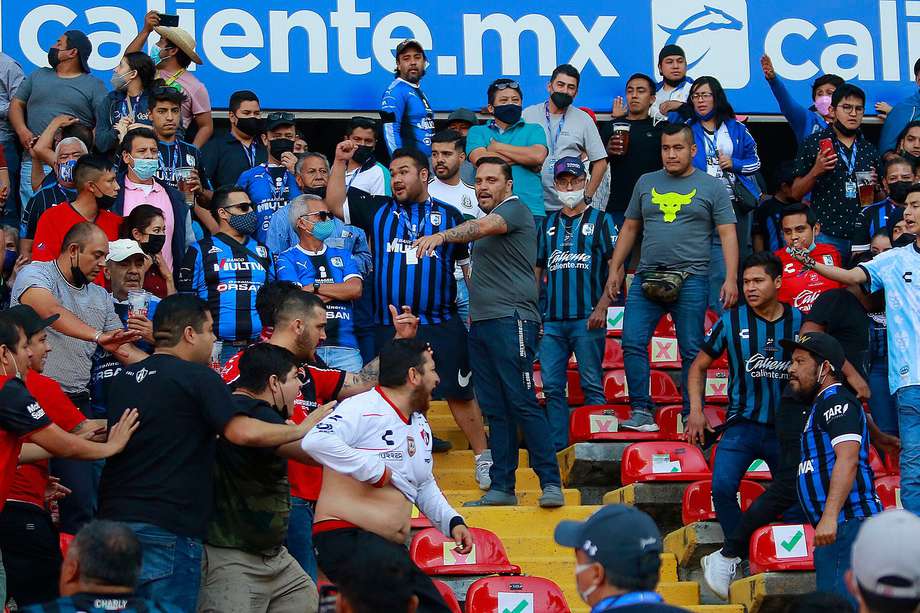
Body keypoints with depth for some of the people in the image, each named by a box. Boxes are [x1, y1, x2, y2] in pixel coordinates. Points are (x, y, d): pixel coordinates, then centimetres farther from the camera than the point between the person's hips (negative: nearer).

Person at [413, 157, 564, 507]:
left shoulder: (514, 209, -5)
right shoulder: (489, 217, 23)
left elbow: (483, 227, -26)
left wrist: (441, 236, -41)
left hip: (511, 320, -9)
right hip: (481, 322, 9)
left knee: (522, 403, -13)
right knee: (495, 409, 7)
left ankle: (551, 483, -12)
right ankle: (501, 488, 8)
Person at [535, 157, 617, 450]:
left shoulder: (600, 220, 5)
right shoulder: (548, 224, 17)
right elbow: (537, 271, 20)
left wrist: (602, 307, -12)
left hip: (587, 318, -4)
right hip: (551, 319, 4)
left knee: (592, 385, -2)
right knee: (552, 387, 3)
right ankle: (556, 447, 7)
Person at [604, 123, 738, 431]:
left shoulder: (712, 187, 5)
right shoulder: (646, 183, 15)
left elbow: (728, 234, 1)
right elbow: (630, 228, 19)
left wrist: (731, 278, -10)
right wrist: (614, 270, 13)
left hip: (690, 280, -3)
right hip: (646, 278, 3)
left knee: (692, 351, -1)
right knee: (632, 343, -7)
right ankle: (642, 412, -2)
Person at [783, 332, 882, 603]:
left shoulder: (837, 401, -7)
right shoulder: (823, 404, 26)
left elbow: (848, 459, -20)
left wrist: (830, 516, -28)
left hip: (848, 522, -11)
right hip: (837, 527, 11)